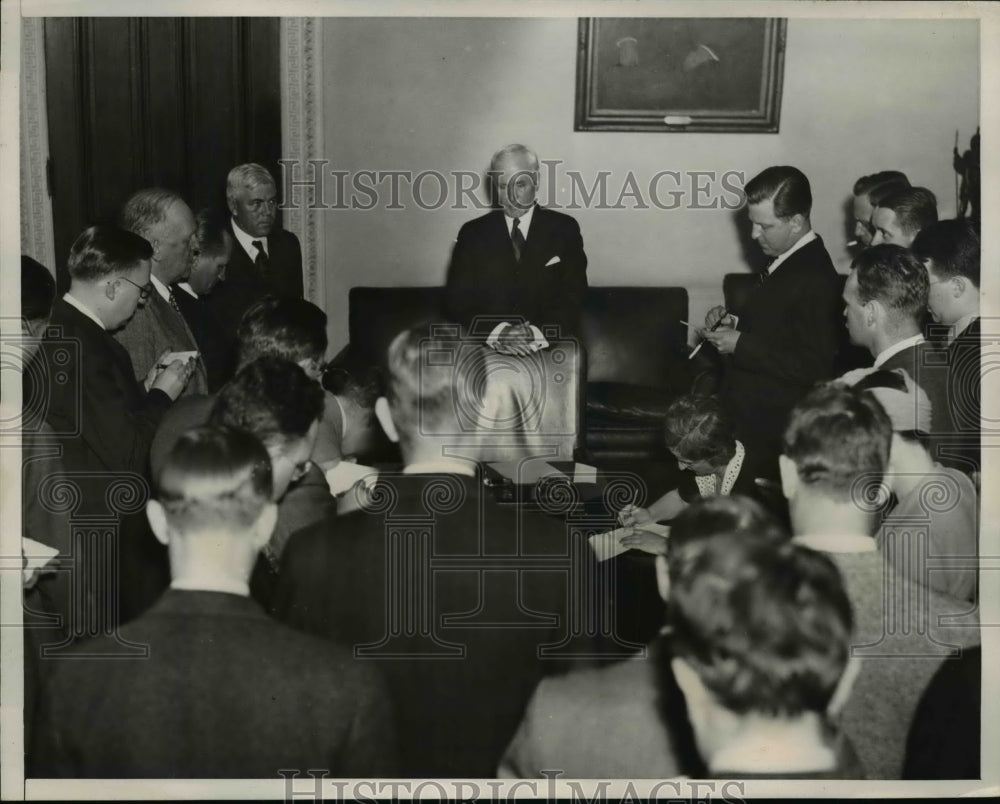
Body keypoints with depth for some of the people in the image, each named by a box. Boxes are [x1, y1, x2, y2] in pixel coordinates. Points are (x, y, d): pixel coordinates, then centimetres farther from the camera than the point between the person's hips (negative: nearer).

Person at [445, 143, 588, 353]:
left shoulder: (563, 229, 10)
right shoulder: (472, 234, 11)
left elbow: (572, 298, 4)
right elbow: (459, 302, 5)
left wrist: (535, 334, -14)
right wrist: (498, 331, -13)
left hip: (551, 344, 0)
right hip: (487, 347, 0)